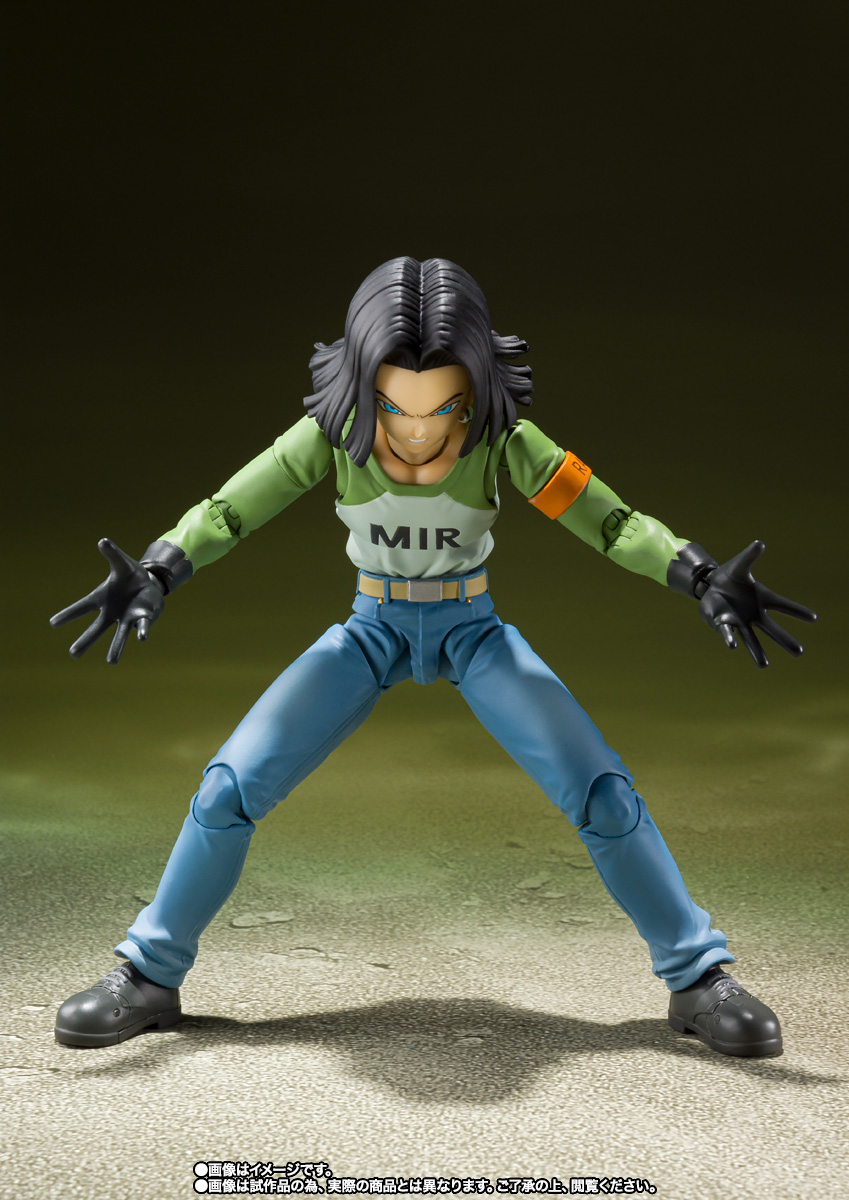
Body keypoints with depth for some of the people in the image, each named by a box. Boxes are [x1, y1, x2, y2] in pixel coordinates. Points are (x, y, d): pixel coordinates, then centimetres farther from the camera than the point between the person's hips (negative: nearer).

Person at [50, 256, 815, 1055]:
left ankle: (698, 978, -4)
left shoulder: (502, 437, -22)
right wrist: (152, 576, -42)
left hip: (474, 632, 0)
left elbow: (617, 524, -24)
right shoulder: (336, 428, -20)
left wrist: (705, 582, -41)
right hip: (372, 631, 1)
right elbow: (223, 514, -23)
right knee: (230, 788, -15)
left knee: (601, 793, -20)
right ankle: (148, 976, 2)